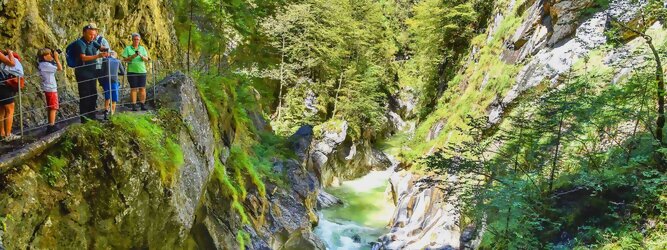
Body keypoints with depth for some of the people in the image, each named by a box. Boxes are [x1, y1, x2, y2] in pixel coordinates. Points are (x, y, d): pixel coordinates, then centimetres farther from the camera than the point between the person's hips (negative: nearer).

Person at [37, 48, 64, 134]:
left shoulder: (44, 64, 10)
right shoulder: (46, 65, -18)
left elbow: (56, 68, 18)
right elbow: (60, 68, -18)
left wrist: (54, 59, 9)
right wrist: (56, 58, -9)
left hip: (48, 89, 10)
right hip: (51, 89, -10)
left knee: (51, 108, 16)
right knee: (53, 108, -7)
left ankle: (51, 125, 23)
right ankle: (51, 126, -9)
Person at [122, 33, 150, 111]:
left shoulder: (142, 48, 13)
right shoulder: (128, 48, 6)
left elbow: (146, 59, 4)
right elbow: (124, 59, -1)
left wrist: (141, 55, -15)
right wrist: (132, 56, -15)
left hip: (142, 71, 2)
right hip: (132, 71, -2)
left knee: (142, 88, 0)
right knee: (134, 89, -2)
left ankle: (143, 105, 4)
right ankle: (134, 106, 0)